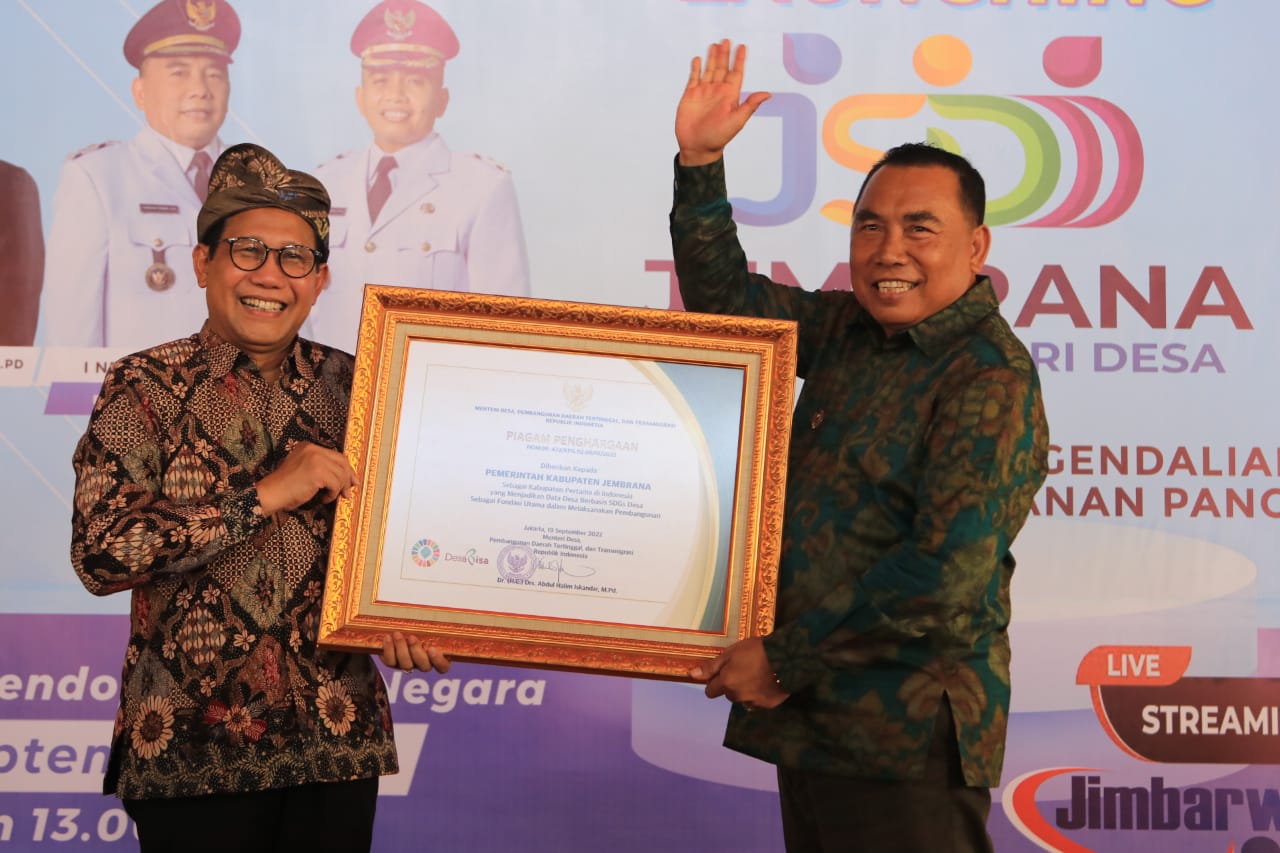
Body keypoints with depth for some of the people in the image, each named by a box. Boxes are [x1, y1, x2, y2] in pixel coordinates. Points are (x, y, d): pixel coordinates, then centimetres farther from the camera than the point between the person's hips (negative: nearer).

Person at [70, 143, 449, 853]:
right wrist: (265, 496, -19)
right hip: (189, 750, -3)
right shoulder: (144, 387, -5)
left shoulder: (350, 387, 4)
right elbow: (99, 553, -16)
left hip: (339, 741, 3)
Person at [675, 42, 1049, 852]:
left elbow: (948, 568, -22)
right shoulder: (849, 329, 9)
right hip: (814, 721, 8)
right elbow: (724, 298, 20)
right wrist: (700, 161, 8)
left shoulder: (991, 379, -15)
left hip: (904, 740, -8)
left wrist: (787, 659, -17)